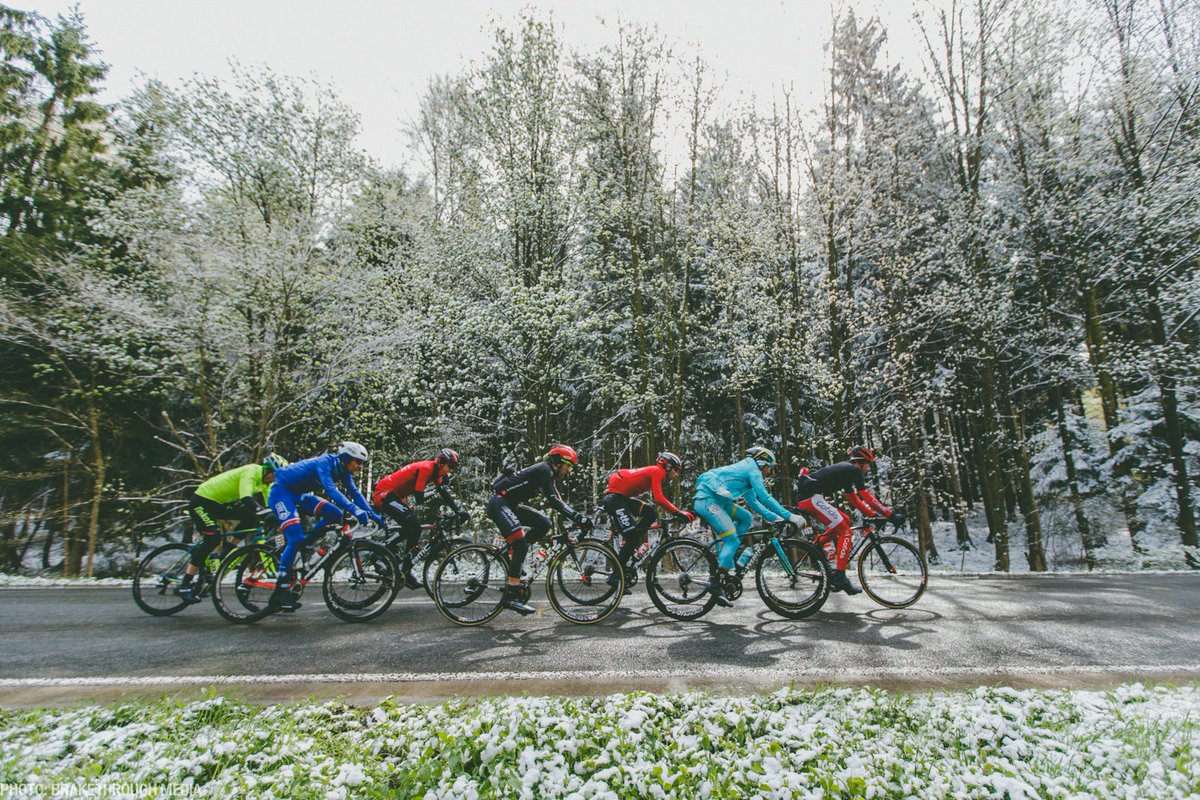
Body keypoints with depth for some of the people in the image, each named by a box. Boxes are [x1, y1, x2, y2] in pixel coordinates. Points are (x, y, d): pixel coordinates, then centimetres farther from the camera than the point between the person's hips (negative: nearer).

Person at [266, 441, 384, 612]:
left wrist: (372, 514, -14)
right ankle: (279, 592, -19)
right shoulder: (325, 463, -27)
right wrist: (355, 510, -51)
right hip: (281, 491, -8)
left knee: (335, 514, -10)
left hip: (299, 495, 9)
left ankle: (300, 546, 1)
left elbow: (354, 493, -3)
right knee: (296, 537, -22)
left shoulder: (342, 471, -2)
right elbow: (331, 490, -41)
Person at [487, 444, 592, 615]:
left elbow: (558, 502, 13)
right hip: (499, 503, -10)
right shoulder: (544, 470, -14)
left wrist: (579, 518, 5)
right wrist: (578, 518, -27)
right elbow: (553, 501, -24)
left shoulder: (549, 475, 15)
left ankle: (512, 554, 6)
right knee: (522, 545, -18)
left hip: (511, 505, 10)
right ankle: (510, 597, -15)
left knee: (543, 524, -2)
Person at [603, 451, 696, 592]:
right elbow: (659, 499, -20)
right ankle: (616, 576, -6)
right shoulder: (657, 471, -8)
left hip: (622, 497, 9)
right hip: (614, 497, -9)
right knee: (633, 537, -11)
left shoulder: (653, 472, 20)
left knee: (650, 514, 4)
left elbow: (659, 499, 22)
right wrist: (678, 513, -20)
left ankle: (629, 547, 6)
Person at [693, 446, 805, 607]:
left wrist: (776, 518, 24)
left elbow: (755, 503, 30)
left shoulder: (745, 470, 28)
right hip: (707, 499, -10)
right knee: (732, 540, -12)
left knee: (746, 518, 13)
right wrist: (789, 516, -7)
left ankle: (724, 554, 9)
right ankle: (717, 585, -15)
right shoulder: (753, 469, 0)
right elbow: (765, 497, -9)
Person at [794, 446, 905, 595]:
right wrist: (891, 515, -3)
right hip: (812, 498, -10)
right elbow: (867, 498, -5)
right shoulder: (853, 470, 0)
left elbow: (854, 500, 30)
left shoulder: (845, 471, 27)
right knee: (846, 532, -7)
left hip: (804, 498, 10)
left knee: (845, 520, 19)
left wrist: (873, 514, 24)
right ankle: (839, 577, -10)